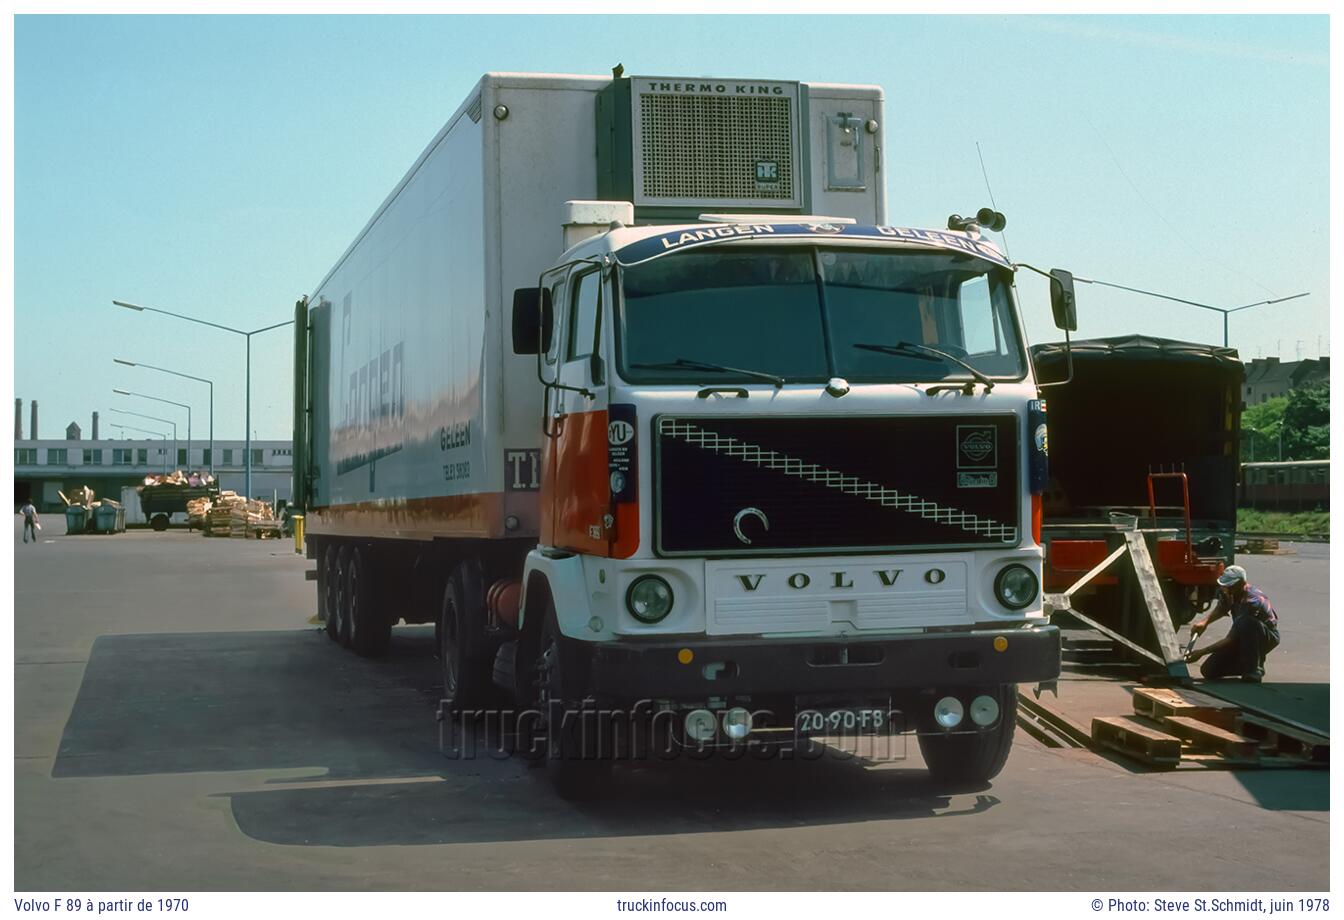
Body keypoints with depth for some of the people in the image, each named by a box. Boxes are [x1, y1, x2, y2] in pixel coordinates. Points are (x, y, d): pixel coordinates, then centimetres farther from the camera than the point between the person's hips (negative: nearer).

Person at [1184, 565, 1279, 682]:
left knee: (1246, 623, -41)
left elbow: (1231, 639, -34)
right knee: (1209, 670, -6)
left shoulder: (1251, 601, -34)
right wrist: (1205, 621, -10)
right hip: (1245, 639, 7)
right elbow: (1220, 609, 11)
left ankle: (1253, 672, -25)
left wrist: (1202, 652, -34)